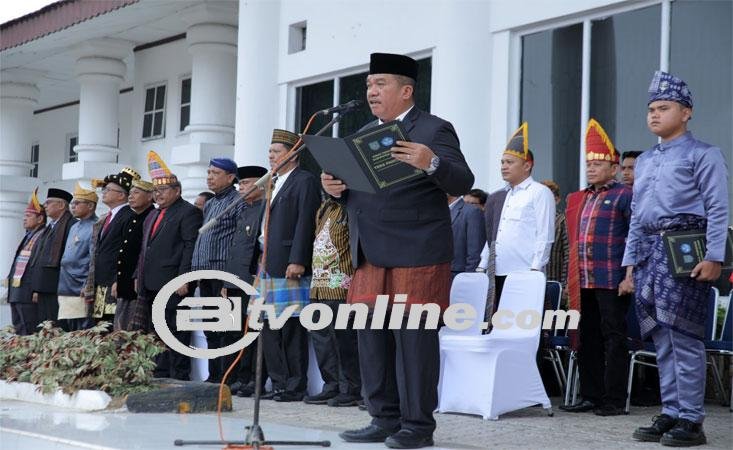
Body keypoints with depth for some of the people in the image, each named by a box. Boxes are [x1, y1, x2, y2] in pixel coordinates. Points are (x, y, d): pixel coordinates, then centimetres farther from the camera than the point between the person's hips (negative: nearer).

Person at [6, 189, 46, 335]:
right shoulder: (28, 237, 20)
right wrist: (11, 278, 17)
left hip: (29, 293, -10)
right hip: (16, 292, 10)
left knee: (29, 333, -7)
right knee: (18, 331, 13)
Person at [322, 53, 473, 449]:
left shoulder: (434, 130, -2)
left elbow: (462, 183, -12)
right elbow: (351, 192, 22)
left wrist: (432, 163, -31)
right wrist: (334, 188, -1)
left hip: (417, 254, -7)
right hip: (370, 255, 7)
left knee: (414, 336, -5)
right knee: (372, 335, 8)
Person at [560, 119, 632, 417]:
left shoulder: (624, 196, -3)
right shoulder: (580, 199, 18)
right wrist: (572, 278, 18)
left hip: (612, 281, -7)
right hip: (585, 282, 7)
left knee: (613, 338, -2)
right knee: (588, 339, 10)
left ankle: (615, 400, 2)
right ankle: (591, 397, 18)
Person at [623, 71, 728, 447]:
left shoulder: (703, 155, 0)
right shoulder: (644, 161, 21)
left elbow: (718, 210, -7)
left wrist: (713, 257, -17)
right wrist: (631, 265, 18)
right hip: (648, 252, 7)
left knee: (683, 338, -8)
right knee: (662, 340, 8)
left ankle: (691, 420, -3)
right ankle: (670, 414, 13)